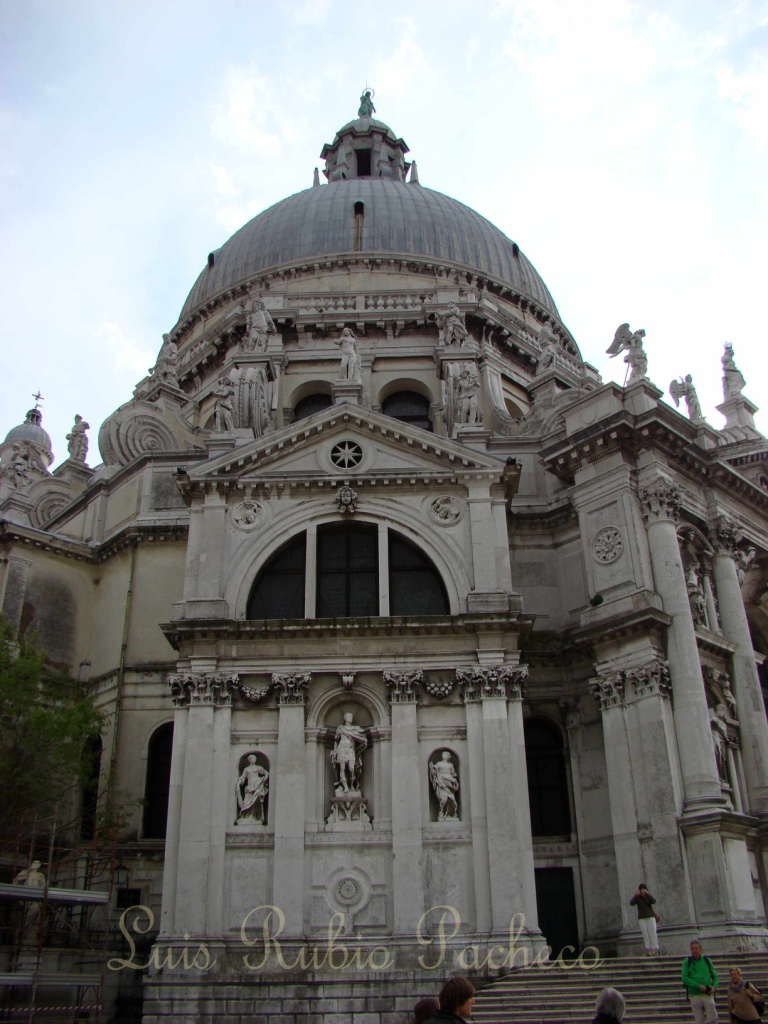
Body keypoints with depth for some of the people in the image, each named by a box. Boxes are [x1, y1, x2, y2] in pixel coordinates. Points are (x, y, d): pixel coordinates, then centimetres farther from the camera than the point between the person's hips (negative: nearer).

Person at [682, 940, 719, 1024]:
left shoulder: (707, 960, 6)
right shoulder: (687, 961, -1)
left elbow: (714, 975, 13)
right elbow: (684, 978, -8)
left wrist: (714, 986, -7)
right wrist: (699, 986, -17)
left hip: (707, 995, 1)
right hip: (694, 995, -1)